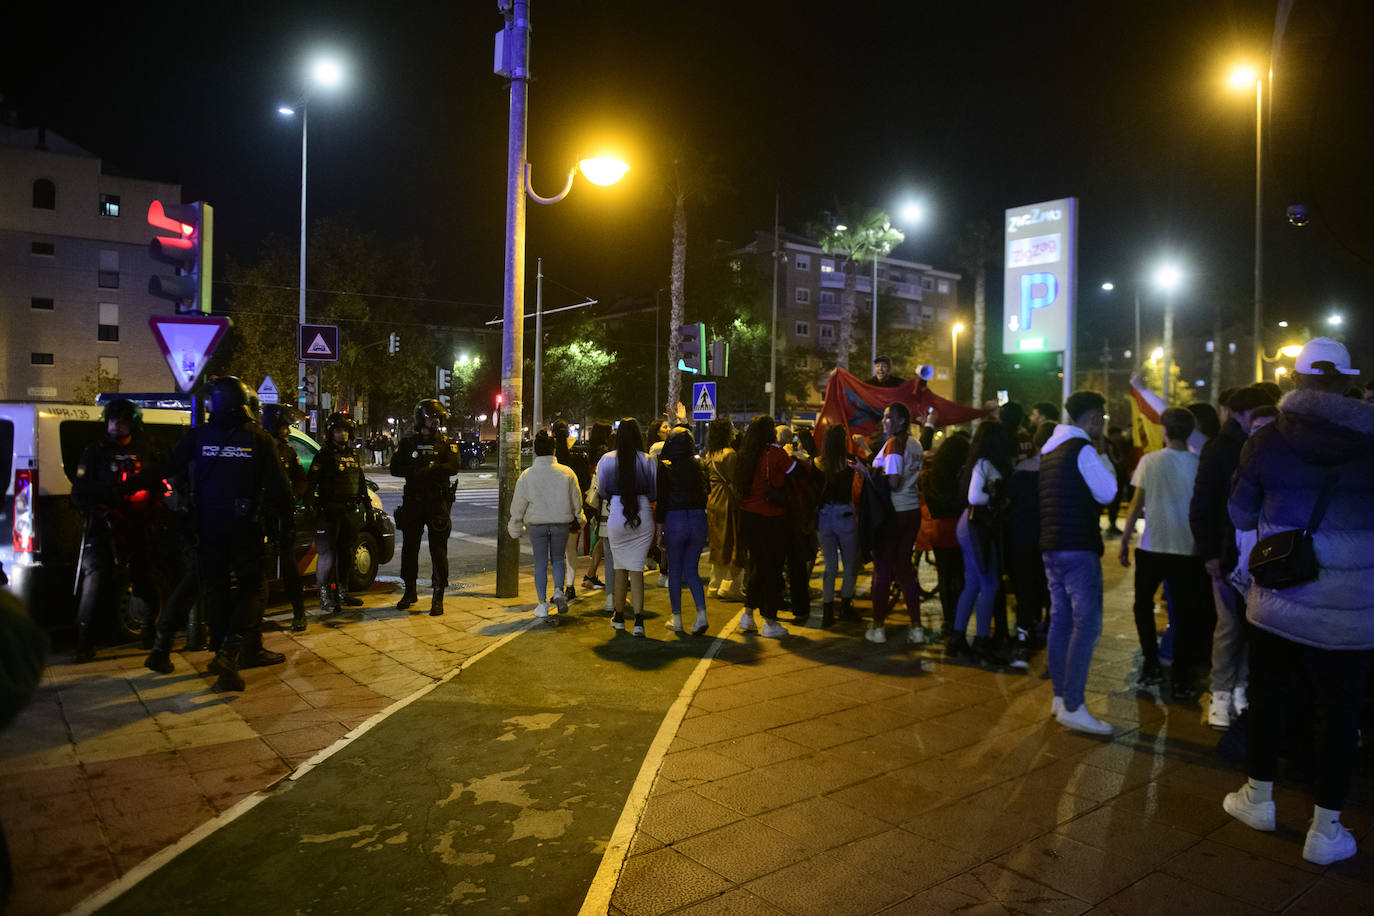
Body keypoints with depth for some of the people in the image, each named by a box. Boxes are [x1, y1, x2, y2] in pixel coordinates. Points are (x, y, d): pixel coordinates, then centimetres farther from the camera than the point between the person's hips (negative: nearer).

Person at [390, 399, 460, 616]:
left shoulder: (446, 443, 4)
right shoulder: (408, 441, 9)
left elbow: (454, 466, -13)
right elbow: (395, 468, 2)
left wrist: (424, 470, -19)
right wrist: (417, 471, -15)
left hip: (438, 503, -2)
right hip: (412, 502, 3)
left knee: (438, 550, -2)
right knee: (409, 548, 11)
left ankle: (438, 597, 4)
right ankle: (410, 591, 27)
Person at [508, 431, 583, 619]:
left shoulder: (527, 475, -8)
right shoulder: (566, 472, -7)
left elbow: (518, 505, -2)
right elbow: (576, 500, 3)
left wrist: (514, 527, 10)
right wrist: (578, 521, 18)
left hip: (536, 524, -1)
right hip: (561, 523, 1)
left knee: (540, 562, 8)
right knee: (558, 558, 18)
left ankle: (542, 604, 9)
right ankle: (558, 591, -2)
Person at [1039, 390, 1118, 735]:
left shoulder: (1049, 450, 15)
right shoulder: (1083, 450, -12)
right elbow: (1107, 493, -8)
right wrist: (1106, 465, 7)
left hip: (1051, 545, 9)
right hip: (1077, 547, -9)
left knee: (1061, 620, 13)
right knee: (1087, 623, -7)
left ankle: (1060, 697, 20)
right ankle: (1072, 707, -8)